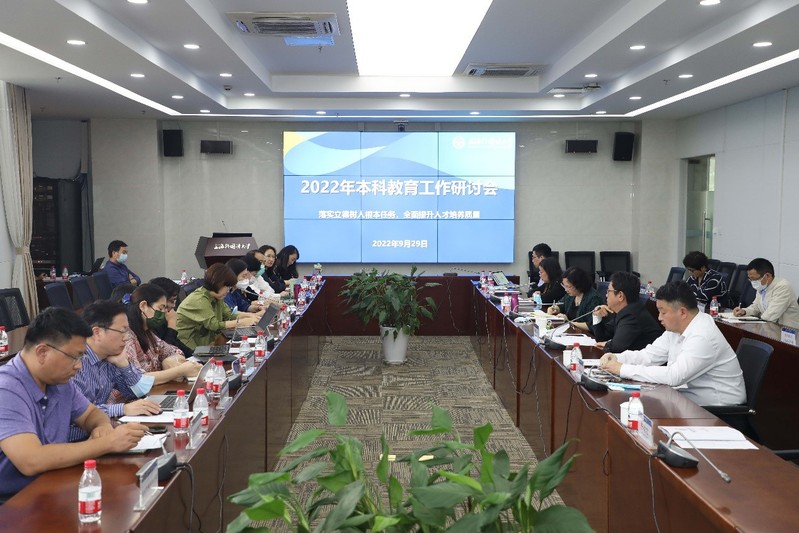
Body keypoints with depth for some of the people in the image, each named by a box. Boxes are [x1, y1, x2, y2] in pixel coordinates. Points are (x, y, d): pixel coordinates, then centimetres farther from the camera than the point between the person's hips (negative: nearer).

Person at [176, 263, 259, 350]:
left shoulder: (216, 298, 7)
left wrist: (250, 317, -12)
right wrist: (240, 322, -23)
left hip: (206, 344, 8)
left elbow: (229, 316, 2)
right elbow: (214, 325, -26)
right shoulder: (199, 300, -20)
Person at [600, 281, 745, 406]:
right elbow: (649, 355, 8)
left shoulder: (703, 337, -25)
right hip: (690, 396, 8)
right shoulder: (676, 328, 3)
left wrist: (623, 369, -28)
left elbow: (674, 376, -32)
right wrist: (616, 358, -10)